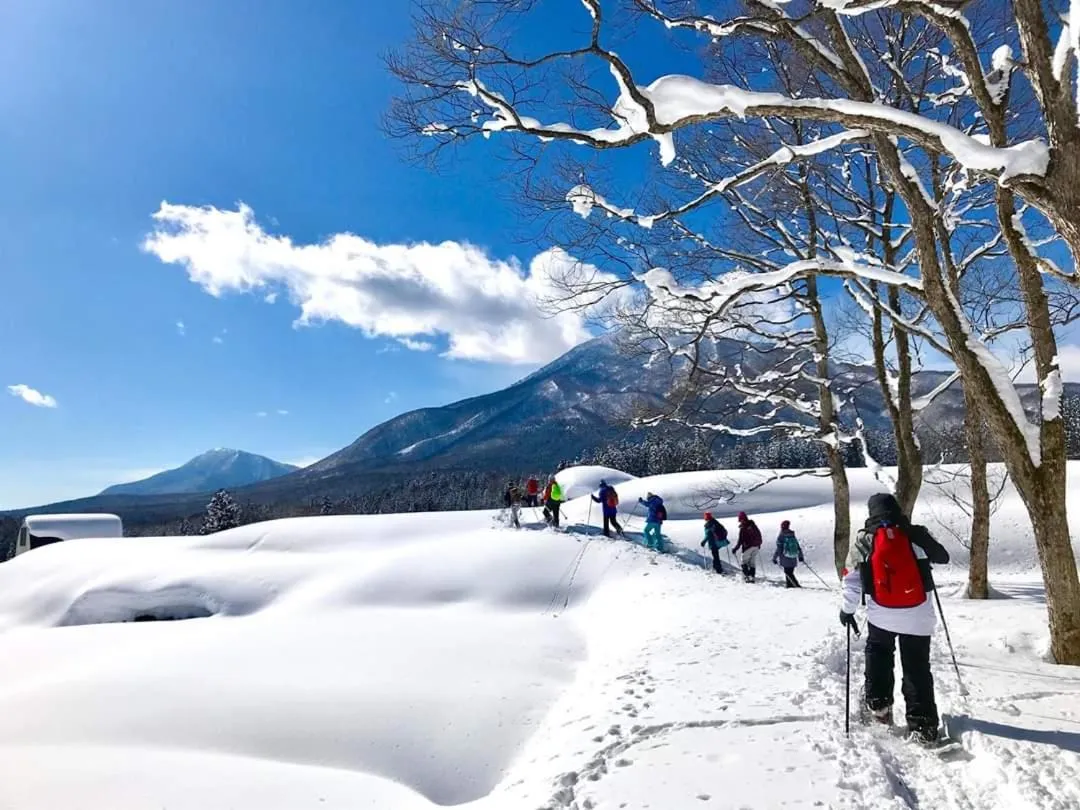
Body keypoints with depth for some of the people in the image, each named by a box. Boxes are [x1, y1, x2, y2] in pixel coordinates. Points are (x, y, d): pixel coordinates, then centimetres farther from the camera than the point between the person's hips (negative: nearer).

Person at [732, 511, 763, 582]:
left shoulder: (742, 528, -16)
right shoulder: (753, 525, 2)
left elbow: (740, 540, -16)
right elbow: (759, 534, 14)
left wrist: (736, 549, -7)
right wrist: (759, 543, 27)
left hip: (748, 547, -6)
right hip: (756, 546, 6)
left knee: (744, 562, 6)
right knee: (753, 562, 14)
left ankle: (746, 576, -3)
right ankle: (753, 577, 13)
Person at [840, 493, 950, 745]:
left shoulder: (864, 540, -2)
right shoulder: (916, 535, -2)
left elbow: (852, 580, -1)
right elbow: (943, 558, 14)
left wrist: (847, 610, 10)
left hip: (881, 614, 0)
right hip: (917, 615, 0)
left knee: (878, 655, 25)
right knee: (917, 669, 9)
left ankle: (879, 705, 24)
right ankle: (922, 726, 6)